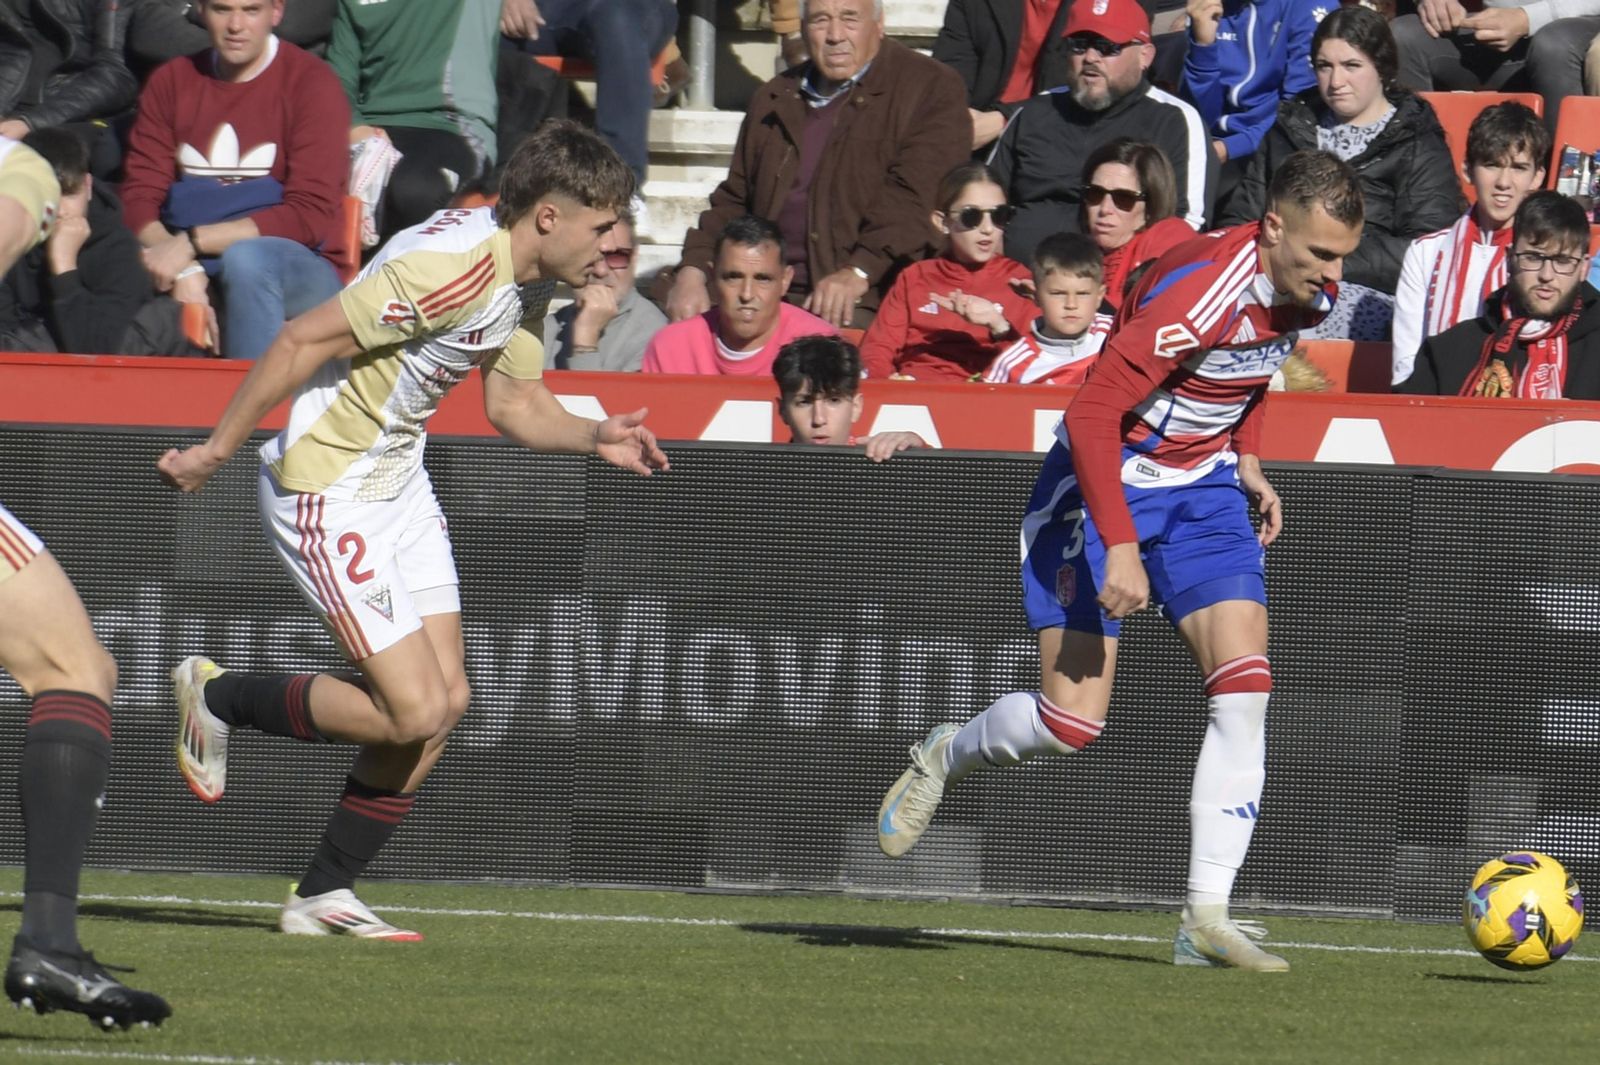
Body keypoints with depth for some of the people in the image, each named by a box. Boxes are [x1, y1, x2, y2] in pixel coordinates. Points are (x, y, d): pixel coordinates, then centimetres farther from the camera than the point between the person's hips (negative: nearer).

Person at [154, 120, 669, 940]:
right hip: (327, 493, -10)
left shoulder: (514, 277, 4)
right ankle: (217, 696, 10)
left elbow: (514, 404, 16)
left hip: (399, 480, 10)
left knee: (445, 699, 4)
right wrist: (215, 452, -18)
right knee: (412, 711, -12)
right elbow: (304, 340, -24)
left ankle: (322, 895, 14)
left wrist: (595, 438, -4)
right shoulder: (454, 266, -27)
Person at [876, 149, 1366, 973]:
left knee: (1244, 688, -11)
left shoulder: (1305, 291, -4)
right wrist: (1120, 546, -32)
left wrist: (1247, 459, 9)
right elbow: (1093, 413, -29)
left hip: (1204, 488, 7)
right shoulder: (1197, 293, -30)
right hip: (1107, 480, -7)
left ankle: (1206, 918, -9)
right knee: (1073, 721, -10)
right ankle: (945, 757, 24)